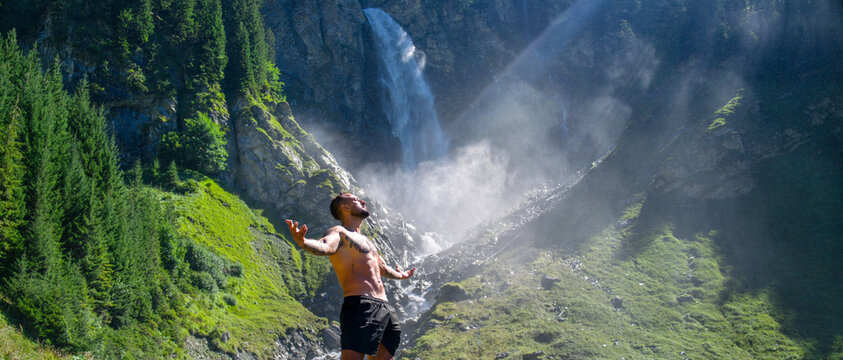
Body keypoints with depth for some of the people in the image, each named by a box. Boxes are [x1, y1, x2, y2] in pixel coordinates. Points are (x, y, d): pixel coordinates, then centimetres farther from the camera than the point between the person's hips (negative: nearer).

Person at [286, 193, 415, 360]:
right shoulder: (339, 232, 2)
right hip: (360, 304, -9)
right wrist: (302, 242, -45)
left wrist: (400, 275, 65)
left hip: (386, 308, 9)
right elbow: (325, 246, -22)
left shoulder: (365, 240, 29)